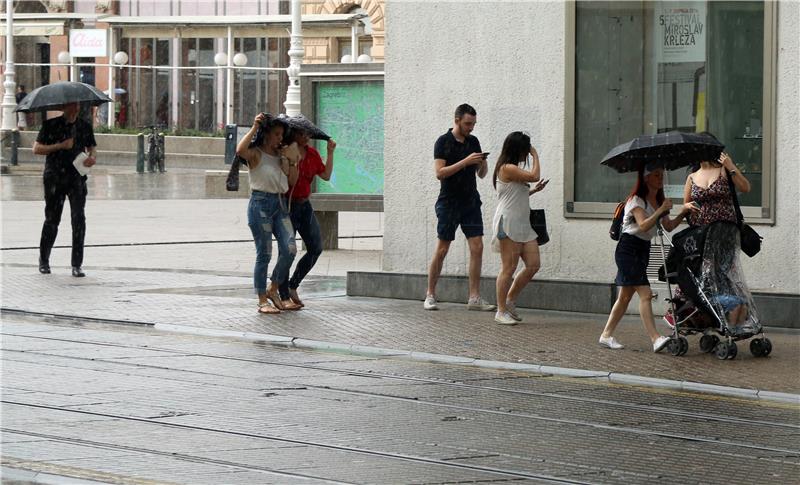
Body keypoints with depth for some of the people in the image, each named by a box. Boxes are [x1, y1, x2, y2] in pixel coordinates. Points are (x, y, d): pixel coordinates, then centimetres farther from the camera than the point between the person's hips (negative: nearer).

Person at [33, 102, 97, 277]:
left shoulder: (84, 127, 9)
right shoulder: (51, 125, 1)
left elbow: (92, 147, 15)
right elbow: (37, 148, -1)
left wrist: (93, 156, -9)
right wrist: (60, 146, -13)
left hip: (77, 177, 1)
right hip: (54, 177, -1)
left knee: (79, 218, -11)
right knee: (52, 219, 6)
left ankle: (77, 265, -8)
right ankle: (43, 260, 27)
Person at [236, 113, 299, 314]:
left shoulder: (281, 155, 14)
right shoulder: (255, 154, -5)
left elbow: (292, 182, 14)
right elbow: (240, 150, -29)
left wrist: (292, 161, 1)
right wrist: (254, 128, -23)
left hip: (279, 204, 6)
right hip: (260, 204, -6)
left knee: (290, 249, -7)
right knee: (264, 254, -3)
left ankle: (273, 289, 13)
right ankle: (262, 301, 5)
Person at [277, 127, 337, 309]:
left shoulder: (312, 154, 9)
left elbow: (326, 175, 9)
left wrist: (330, 153, 4)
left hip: (305, 205, 6)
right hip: (287, 204, -6)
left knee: (316, 248, 2)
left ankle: (293, 286, 17)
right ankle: (284, 296, 3)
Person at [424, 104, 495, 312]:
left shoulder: (474, 142, 10)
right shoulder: (443, 142, -7)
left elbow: (481, 174, 15)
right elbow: (440, 173, -16)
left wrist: (483, 163, -8)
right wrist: (465, 162, -22)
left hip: (471, 202, 5)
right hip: (449, 203, -5)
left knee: (477, 247, -4)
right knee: (441, 250, 0)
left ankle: (474, 298, -3)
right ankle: (430, 296, 10)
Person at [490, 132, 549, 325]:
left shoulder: (514, 169, 19)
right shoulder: (508, 169, -12)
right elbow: (534, 176, -16)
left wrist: (533, 190, 14)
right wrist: (535, 155, -3)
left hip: (523, 224, 10)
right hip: (508, 222, -10)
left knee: (533, 265, 4)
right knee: (509, 268, -6)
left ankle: (510, 301, 17)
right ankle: (501, 311, 2)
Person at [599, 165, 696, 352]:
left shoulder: (658, 201, 14)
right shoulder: (636, 200, -12)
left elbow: (668, 226, 8)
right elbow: (643, 225, -24)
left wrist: (683, 213, -6)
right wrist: (661, 210, -28)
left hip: (643, 249, 9)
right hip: (628, 248, -9)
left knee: (626, 295, 10)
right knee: (645, 293, -18)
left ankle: (606, 335, 16)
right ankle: (655, 339, -26)